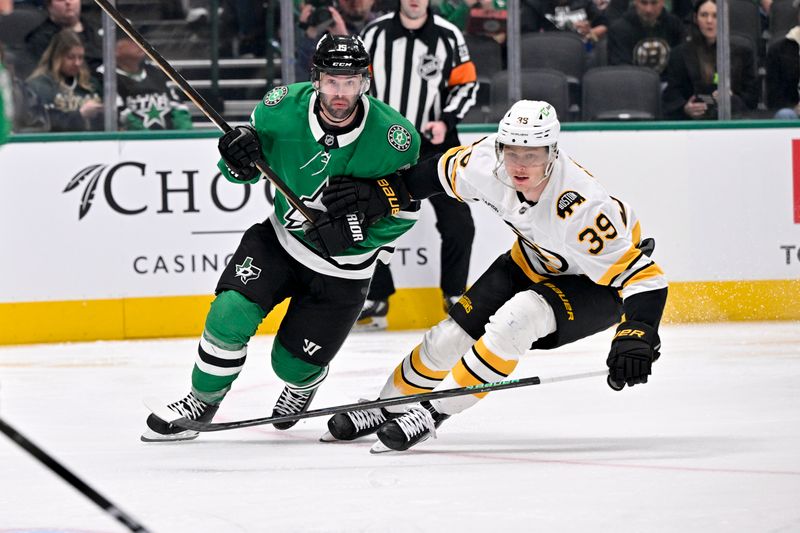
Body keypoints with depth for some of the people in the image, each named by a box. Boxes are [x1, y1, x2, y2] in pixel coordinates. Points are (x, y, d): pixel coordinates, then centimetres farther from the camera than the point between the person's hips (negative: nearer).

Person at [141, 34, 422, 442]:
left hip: (342, 267, -1)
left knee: (292, 364, 2)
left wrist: (357, 228, -28)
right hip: (280, 240, 2)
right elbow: (245, 170, -2)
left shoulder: (395, 138, -24)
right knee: (231, 313, -20)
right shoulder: (282, 109, -18)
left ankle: (304, 383, 42)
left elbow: (404, 212, -12)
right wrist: (239, 157, -27)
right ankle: (202, 401, 4)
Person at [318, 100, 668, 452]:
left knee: (515, 320, -30)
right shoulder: (488, 162, -24)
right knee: (453, 332, 0)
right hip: (535, 262, 6)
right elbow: (442, 173, -1)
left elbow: (643, 276, -39)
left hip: (600, 283, -6)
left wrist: (636, 336, -53)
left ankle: (433, 413, -16)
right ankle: (386, 409, 26)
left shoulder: (579, 208, -40)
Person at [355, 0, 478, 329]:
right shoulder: (376, 33, -2)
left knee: (458, 223, -5)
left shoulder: (448, 36, -3)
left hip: (435, 142, -1)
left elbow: (466, 84, 2)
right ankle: (376, 301, 13)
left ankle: (454, 296, 11)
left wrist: (446, 121, -12)